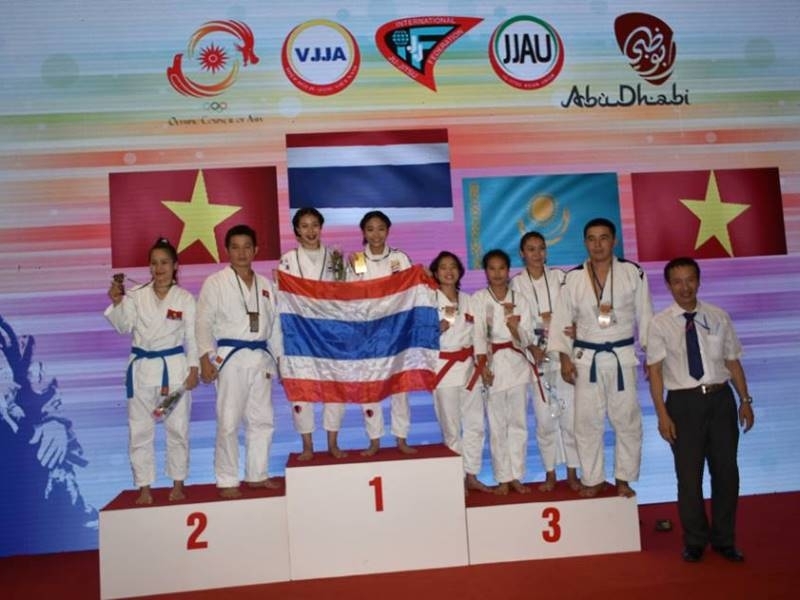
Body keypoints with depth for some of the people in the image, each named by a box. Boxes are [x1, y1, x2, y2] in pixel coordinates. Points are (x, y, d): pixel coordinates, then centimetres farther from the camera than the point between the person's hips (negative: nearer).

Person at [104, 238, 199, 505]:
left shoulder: (185, 298, -1)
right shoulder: (136, 294, 2)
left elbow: (192, 337, 0)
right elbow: (123, 326, -6)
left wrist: (193, 370, -4)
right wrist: (117, 302, -22)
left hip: (175, 367, -1)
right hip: (142, 367, 1)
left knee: (177, 428, 7)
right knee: (140, 430, 6)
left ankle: (178, 484, 22)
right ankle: (144, 487, 18)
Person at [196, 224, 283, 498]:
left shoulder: (266, 284, 12)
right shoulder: (215, 283, -2)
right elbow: (204, 323, -6)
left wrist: (279, 357, 13)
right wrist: (205, 358, -15)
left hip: (261, 358, 5)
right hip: (231, 358, -5)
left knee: (262, 420, 10)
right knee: (228, 423, -4)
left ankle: (257, 474, 23)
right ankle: (227, 481, 9)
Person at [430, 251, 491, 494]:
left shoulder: (467, 300, 10)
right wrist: (438, 328, -23)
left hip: (468, 365, 5)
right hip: (444, 367, -5)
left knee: (475, 423, 7)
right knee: (451, 427, 1)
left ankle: (471, 475, 20)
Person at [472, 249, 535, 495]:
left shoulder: (520, 300, 5)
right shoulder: (478, 299, 0)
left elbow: (525, 341, 1)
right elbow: (478, 335, -7)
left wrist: (515, 329, -21)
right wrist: (482, 366, -17)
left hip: (517, 364, 2)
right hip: (492, 364, -2)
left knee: (518, 423, 7)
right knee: (497, 425, 3)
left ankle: (516, 476, 18)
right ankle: (503, 478, 13)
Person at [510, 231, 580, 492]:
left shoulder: (559, 276, 7)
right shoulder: (517, 282, 4)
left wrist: (574, 328, -18)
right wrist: (532, 348, -14)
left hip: (563, 352, 1)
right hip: (536, 354, -1)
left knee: (570, 415, 0)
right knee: (544, 417, 2)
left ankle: (572, 473, 14)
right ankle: (550, 474, 16)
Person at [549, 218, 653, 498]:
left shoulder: (633, 273, -1)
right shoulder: (573, 278, 0)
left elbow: (644, 316, 3)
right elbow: (562, 320, 3)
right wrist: (564, 358, -2)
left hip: (622, 357, 0)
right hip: (586, 358, 1)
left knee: (627, 420, 5)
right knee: (587, 422, 6)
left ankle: (624, 478, 22)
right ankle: (592, 479, 21)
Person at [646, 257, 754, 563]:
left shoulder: (718, 317, 4)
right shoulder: (660, 323, -5)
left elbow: (733, 362, 8)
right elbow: (655, 370, -7)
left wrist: (745, 400, 3)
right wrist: (662, 414, -12)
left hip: (721, 399, 3)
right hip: (684, 402, -2)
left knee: (726, 470, 11)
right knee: (689, 475, 8)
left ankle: (724, 539, 31)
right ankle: (695, 541, 28)